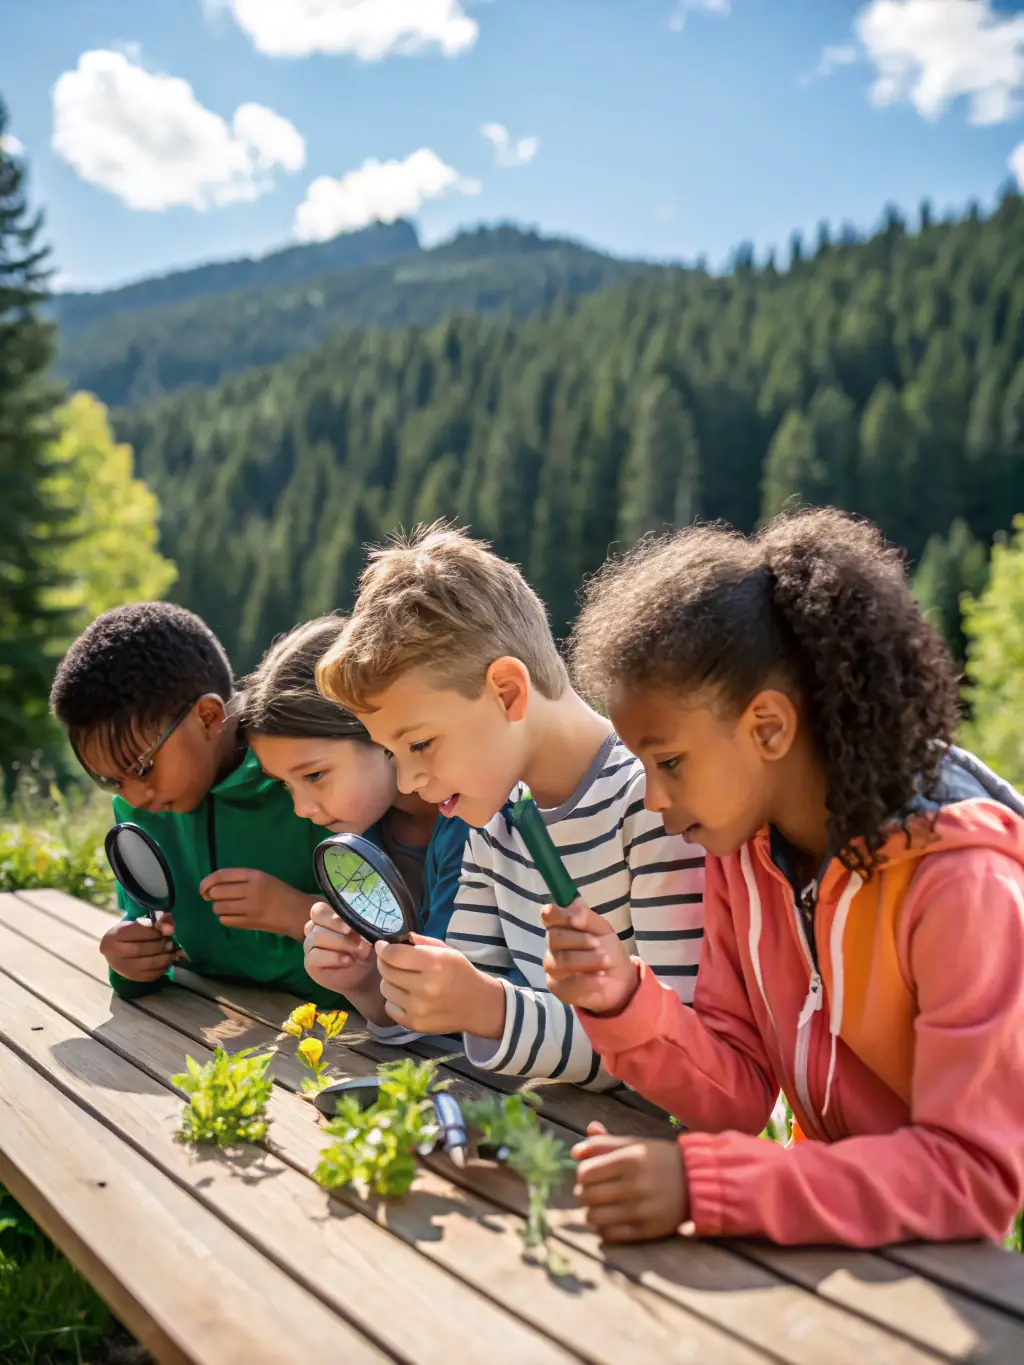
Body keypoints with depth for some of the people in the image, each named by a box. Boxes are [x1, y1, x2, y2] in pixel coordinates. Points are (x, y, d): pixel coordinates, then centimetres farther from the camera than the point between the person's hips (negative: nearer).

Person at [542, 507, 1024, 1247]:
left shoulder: (962, 879, -24)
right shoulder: (740, 849, -4)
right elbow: (741, 1096, -2)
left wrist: (701, 1183, -33)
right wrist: (624, 1003, -21)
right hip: (832, 1230, 5)